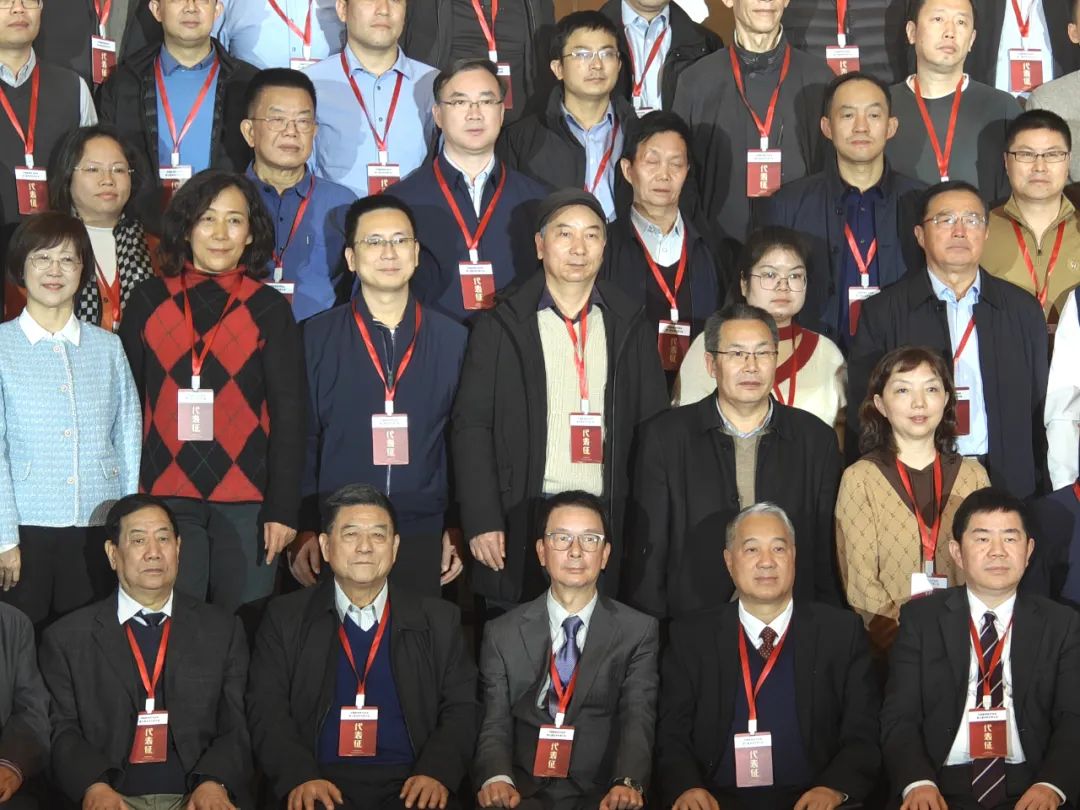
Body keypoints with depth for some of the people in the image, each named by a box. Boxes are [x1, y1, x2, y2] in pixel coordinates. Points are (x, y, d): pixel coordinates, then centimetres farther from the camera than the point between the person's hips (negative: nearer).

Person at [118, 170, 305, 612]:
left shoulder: (269, 309, 2)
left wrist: (283, 508, -5)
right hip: (164, 497, 1)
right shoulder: (148, 301, 6)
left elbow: (288, 414, 1)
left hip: (246, 501, -1)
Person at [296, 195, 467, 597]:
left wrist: (458, 529, 3)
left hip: (424, 541, 1)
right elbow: (299, 442, 2)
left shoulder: (453, 340, 7)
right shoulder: (314, 338, 3)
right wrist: (303, 529, -5)